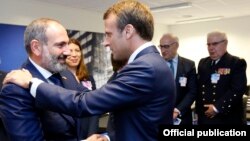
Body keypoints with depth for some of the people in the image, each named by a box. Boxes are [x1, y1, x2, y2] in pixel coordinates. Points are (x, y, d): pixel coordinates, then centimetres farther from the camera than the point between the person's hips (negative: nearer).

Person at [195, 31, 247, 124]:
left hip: (227, 118, -4)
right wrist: (199, 108, 4)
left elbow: (238, 89, -17)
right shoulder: (203, 63, 11)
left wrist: (217, 107, -19)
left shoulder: (237, 63, -6)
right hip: (204, 115, 5)